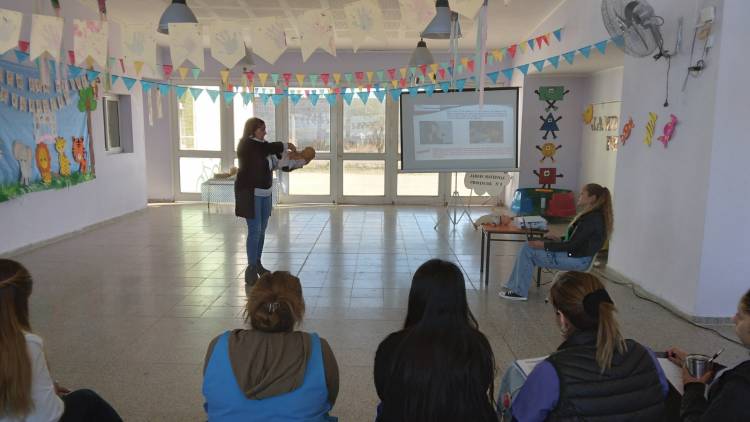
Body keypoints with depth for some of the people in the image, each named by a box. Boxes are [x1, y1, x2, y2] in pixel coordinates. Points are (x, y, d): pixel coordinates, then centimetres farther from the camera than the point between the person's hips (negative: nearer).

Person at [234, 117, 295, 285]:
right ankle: (251, 270, -6)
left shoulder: (261, 145, 13)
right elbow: (270, 148, -23)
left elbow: (273, 163, 17)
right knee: (254, 230, -10)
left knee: (262, 230, 11)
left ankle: (257, 264, 23)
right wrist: (287, 145, -10)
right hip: (250, 193, -8)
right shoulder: (247, 144, -12)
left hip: (264, 192, 8)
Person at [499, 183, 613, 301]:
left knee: (528, 250, -10)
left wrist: (544, 245, -19)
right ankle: (516, 286, 10)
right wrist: (560, 239, 9)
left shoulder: (591, 218, -22)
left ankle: (520, 292, -1)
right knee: (528, 246, 7)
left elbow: (572, 245, -22)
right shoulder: (593, 215, 10)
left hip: (577, 259, -10)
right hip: (575, 254, 10)